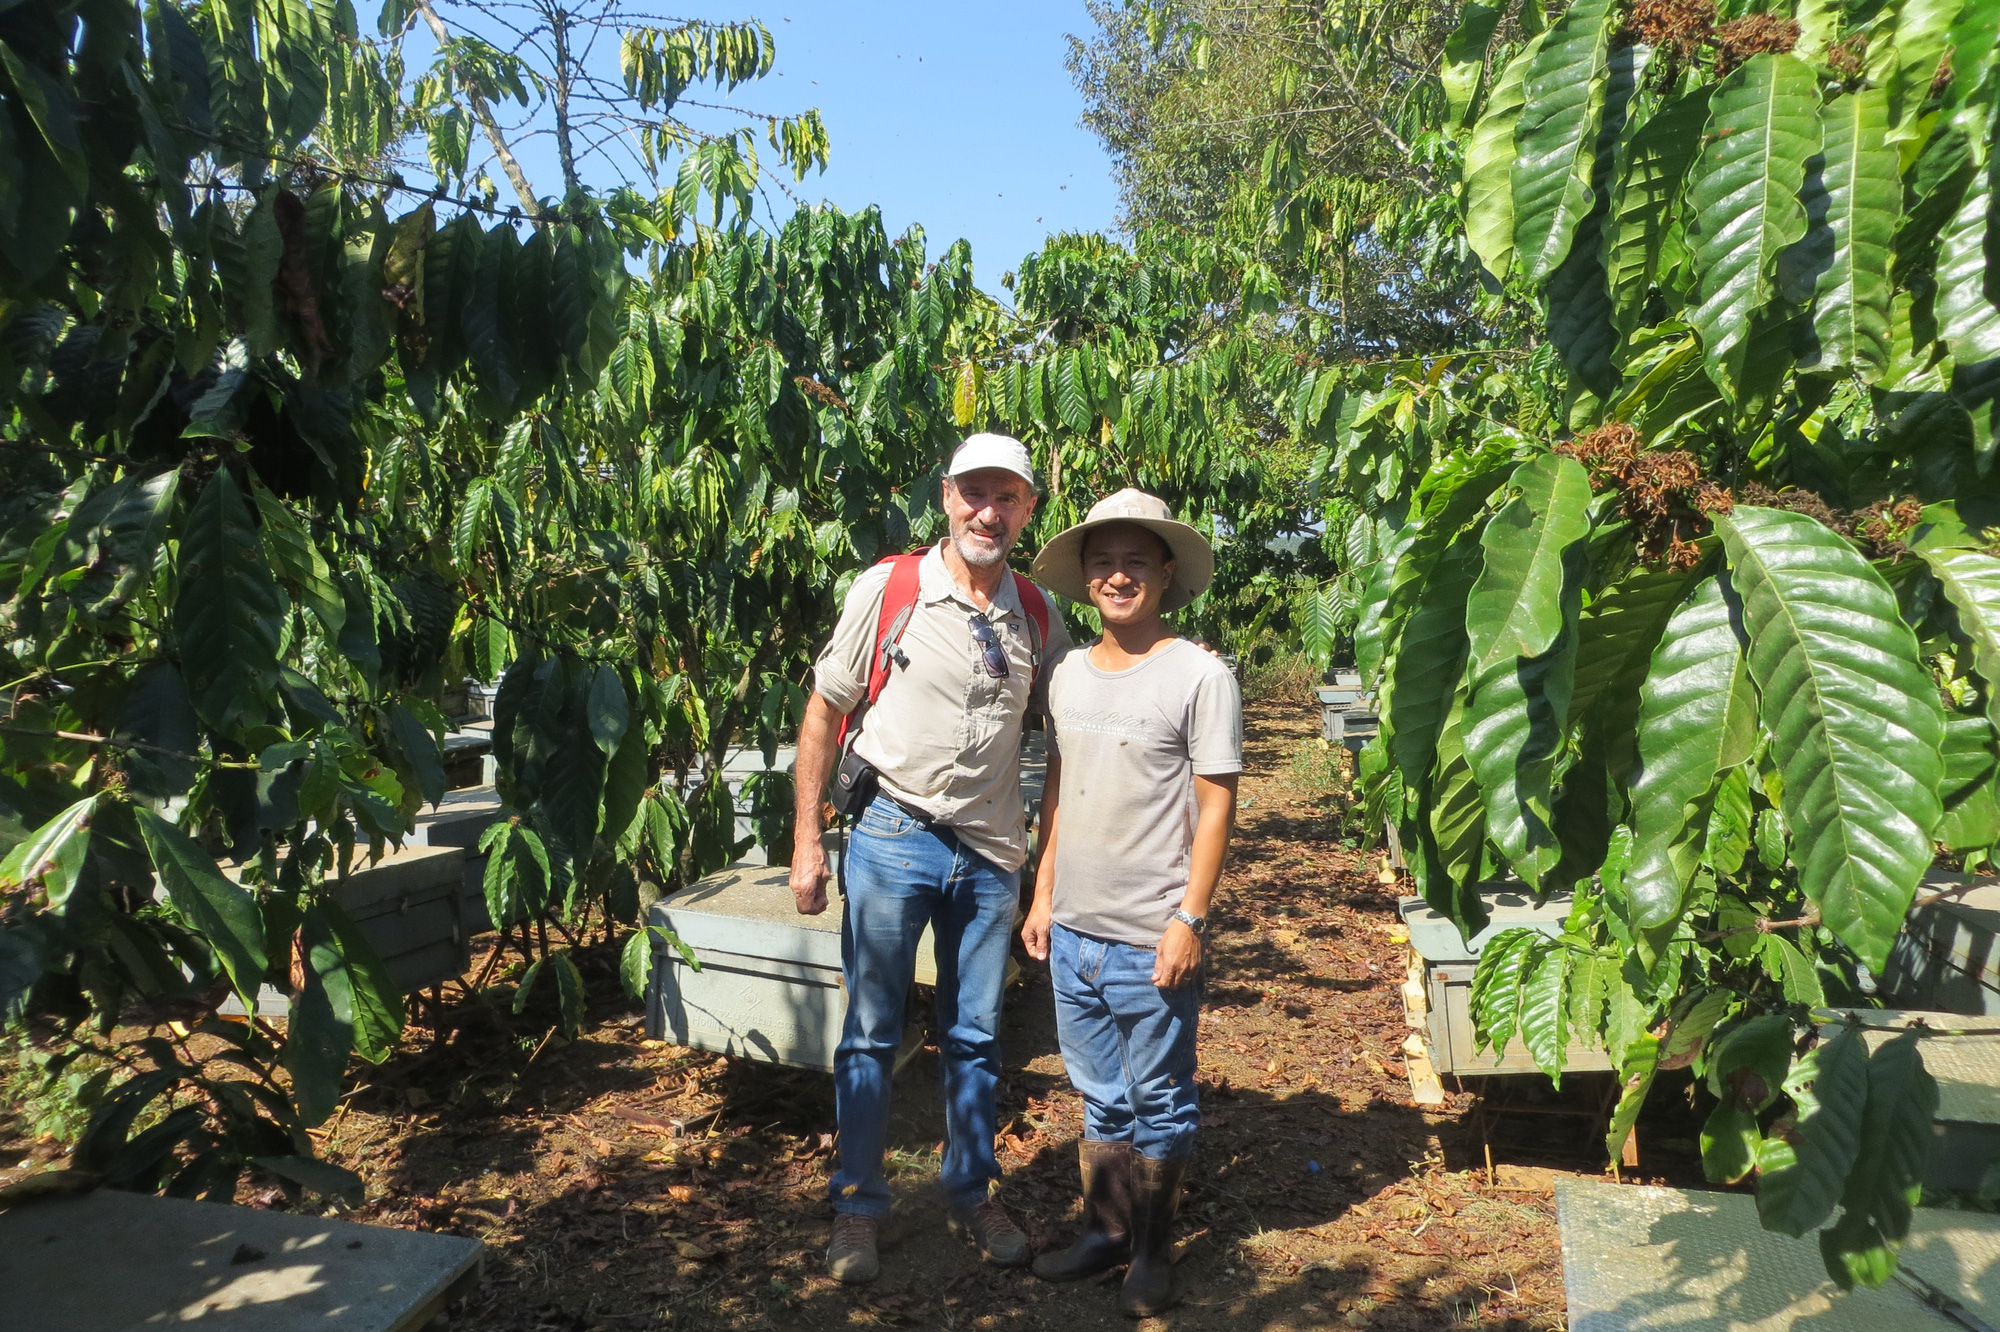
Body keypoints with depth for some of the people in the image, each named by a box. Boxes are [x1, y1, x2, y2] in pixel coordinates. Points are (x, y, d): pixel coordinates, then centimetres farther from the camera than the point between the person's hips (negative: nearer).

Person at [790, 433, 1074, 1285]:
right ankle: (857, 1207, 25)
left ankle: (971, 1196, 33)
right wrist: (806, 841, -4)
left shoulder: (1039, 614, 1)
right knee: (870, 1034, 8)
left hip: (991, 854, 3)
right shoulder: (886, 589, -8)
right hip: (893, 839, -3)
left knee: (975, 1038, 15)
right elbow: (824, 711, -3)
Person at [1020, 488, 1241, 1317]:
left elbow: (1215, 808, -10)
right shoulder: (1068, 675, 7)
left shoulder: (1200, 678, -10)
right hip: (1072, 932, 5)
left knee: (1158, 1103, 10)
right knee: (1100, 1098, 19)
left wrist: (1189, 920, -13)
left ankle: (1154, 1252, 28)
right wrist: (1043, 896, 12)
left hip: (1151, 940, -5)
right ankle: (1105, 1232, 35)